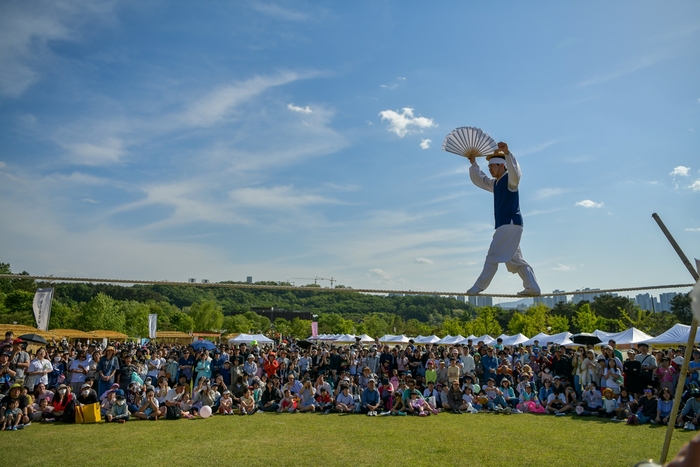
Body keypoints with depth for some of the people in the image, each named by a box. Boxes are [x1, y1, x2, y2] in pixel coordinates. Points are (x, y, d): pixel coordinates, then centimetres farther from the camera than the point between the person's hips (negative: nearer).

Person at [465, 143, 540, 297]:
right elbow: (478, 180, 31)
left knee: (494, 255, -10)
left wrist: (507, 153, -40)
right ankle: (532, 287, 11)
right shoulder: (495, 183, 21)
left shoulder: (509, 179, -6)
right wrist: (473, 163, 21)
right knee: (515, 259, 10)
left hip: (511, 223, -10)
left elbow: (515, 171, -29)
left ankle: (479, 286, -9)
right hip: (505, 225, 10)